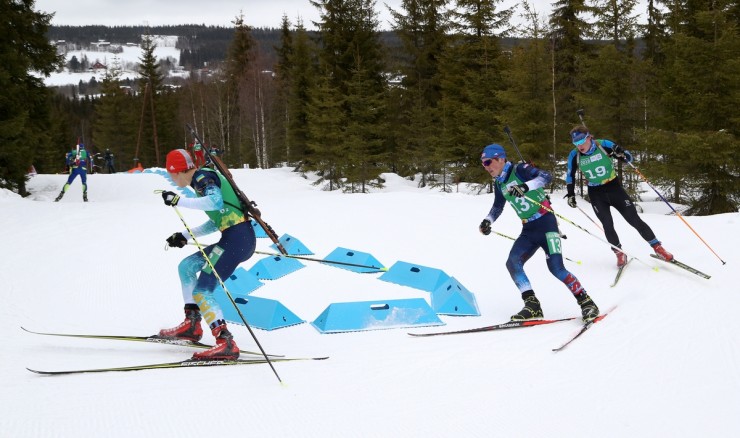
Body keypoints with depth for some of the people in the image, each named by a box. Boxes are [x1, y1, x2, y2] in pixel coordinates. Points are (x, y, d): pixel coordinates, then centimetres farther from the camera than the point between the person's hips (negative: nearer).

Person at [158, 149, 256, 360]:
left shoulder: (202, 177, -6)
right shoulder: (203, 180, 22)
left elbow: (216, 201, -27)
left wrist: (179, 201, -21)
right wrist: (185, 235, 28)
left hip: (237, 238, -10)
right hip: (237, 238, 10)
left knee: (201, 292, -14)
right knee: (186, 266, 20)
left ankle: (226, 343, -24)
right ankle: (191, 325, 19)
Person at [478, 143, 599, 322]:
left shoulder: (519, 170, -11)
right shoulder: (498, 183, 11)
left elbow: (546, 176, -26)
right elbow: (497, 207, 26)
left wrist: (525, 187, -40)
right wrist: (487, 221, 9)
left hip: (545, 222, -7)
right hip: (528, 230, 7)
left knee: (556, 267, -18)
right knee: (513, 263, -12)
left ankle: (586, 302, -6)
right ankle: (532, 305, -9)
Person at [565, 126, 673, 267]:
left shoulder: (603, 145, -16)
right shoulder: (574, 156, -11)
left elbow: (629, 158, -8)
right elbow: (570, 176, 7)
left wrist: (622, 155, -29)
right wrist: (571, 194, 1)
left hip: (614, 188, -1)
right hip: (596, 194, 1)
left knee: (635, 220, -2)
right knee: (608, 226, -10)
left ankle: (657, 247, 8)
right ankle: (619, 253, 10)